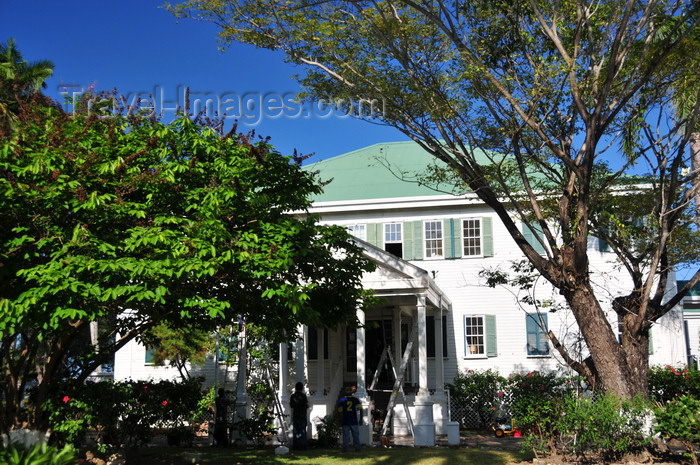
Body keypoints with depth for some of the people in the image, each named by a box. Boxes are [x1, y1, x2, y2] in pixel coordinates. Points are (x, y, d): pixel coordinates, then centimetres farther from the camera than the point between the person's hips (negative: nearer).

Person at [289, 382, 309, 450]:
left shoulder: (292, 396, 0)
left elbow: (291, 405, 7)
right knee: (302, 430, 3)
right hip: (302, 415, -3)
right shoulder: (303, 395, -10)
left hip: (294, 415, 3)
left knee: (295, 430, 8)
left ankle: (295, 446, 8)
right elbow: (307, 405, -10)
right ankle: (302, 446, 2)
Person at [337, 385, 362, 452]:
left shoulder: (342, 401, 3)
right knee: (356, 435, 8)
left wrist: (341, 421, 3)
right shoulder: (355, 400, 4)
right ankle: (357, 448, 7)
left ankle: (345, 449, 2)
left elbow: (340, 412, -3)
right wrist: (361, 419, 4)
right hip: (354, 421, 0)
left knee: (346, 435, 3)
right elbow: (360, 409, -2)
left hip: (345, 421, 0)